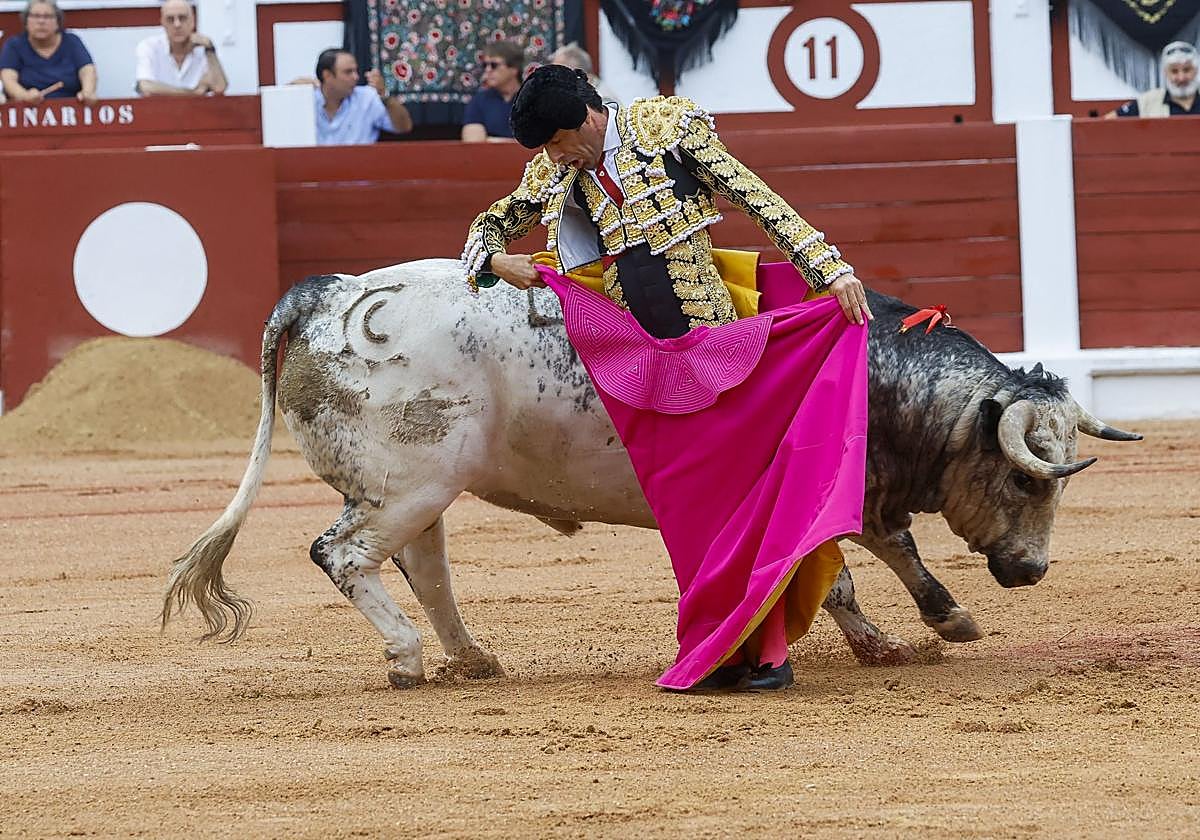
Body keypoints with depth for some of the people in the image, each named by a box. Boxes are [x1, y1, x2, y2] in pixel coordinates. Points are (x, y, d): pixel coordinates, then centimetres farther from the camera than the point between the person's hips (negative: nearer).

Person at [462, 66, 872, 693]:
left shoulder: (668, 125, -3)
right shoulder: (553, 172, 10)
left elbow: (757, 199, -4)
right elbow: (492, 224, 24)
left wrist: (829, 268, -9)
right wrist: (495, 262, 0)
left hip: (716, 346, -4)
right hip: (642, 359, 4)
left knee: (746, 482, -4)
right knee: (685, 504, 2)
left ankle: (766, 650, 1)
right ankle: (721, 654, 9)